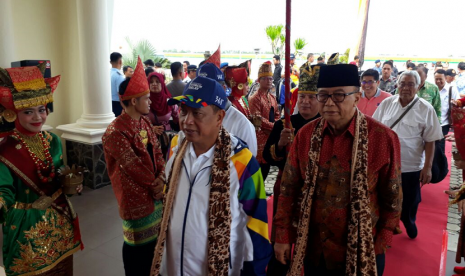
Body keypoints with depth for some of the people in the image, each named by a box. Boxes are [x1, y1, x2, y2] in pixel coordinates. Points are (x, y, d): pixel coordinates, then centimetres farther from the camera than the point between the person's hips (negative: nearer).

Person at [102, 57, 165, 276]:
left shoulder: (145, 123, 5)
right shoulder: (116, 133, -22)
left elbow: (157, 152, 6)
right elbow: (134, 166, -21)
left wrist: (161, 178, -10)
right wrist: (154, 184, -9)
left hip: (154, 192, 8)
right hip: (135, 197, -8)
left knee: (153, 238, 21)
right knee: (138, 244, 10)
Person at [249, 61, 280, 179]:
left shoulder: (272, 98, 14)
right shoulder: (255, 99, -12)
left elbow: (276, 115, 15)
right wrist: (274, 126, -16)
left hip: (271, 136, 8)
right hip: (261, 137, -8)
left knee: (267, 165, 14)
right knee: (260, 165, -3)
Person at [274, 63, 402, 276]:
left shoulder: (383, 138, -13)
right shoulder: (305, 134, -5)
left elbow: (391, 198, -4)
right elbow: (289, 188, -2)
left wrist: (381, 244, -2)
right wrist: (283, 236, -1)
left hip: (361, 253, -2)